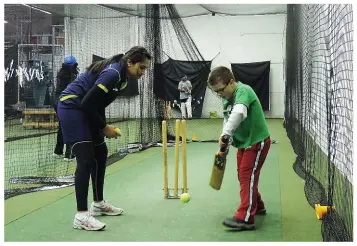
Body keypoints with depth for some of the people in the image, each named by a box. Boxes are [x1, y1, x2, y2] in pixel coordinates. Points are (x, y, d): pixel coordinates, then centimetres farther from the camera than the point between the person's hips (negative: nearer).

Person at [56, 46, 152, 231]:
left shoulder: (121, 75, 6)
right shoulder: (112, 73, -24)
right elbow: (88, 103, -25)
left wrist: (104, 126, 1)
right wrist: (104, 128, -14)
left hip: (84, 110, 11)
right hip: (71, 107, -11)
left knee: (100, 154, 13)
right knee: (86, 159, -16)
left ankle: (98, 204, 25)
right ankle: (81, 215, -13)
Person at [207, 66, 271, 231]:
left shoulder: (243, 91, -25)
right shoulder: (227, 98, 2)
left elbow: (238, 113, -44)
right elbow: (227, 121, 6)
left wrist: (225, 134, -53)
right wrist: (225, 145, -3)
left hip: (257, 141, -9)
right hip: (243, 142, 9)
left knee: (248, 176, -13)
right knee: (243, 176, 17)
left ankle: (245, 218, -15)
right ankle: (257, 206, 34)